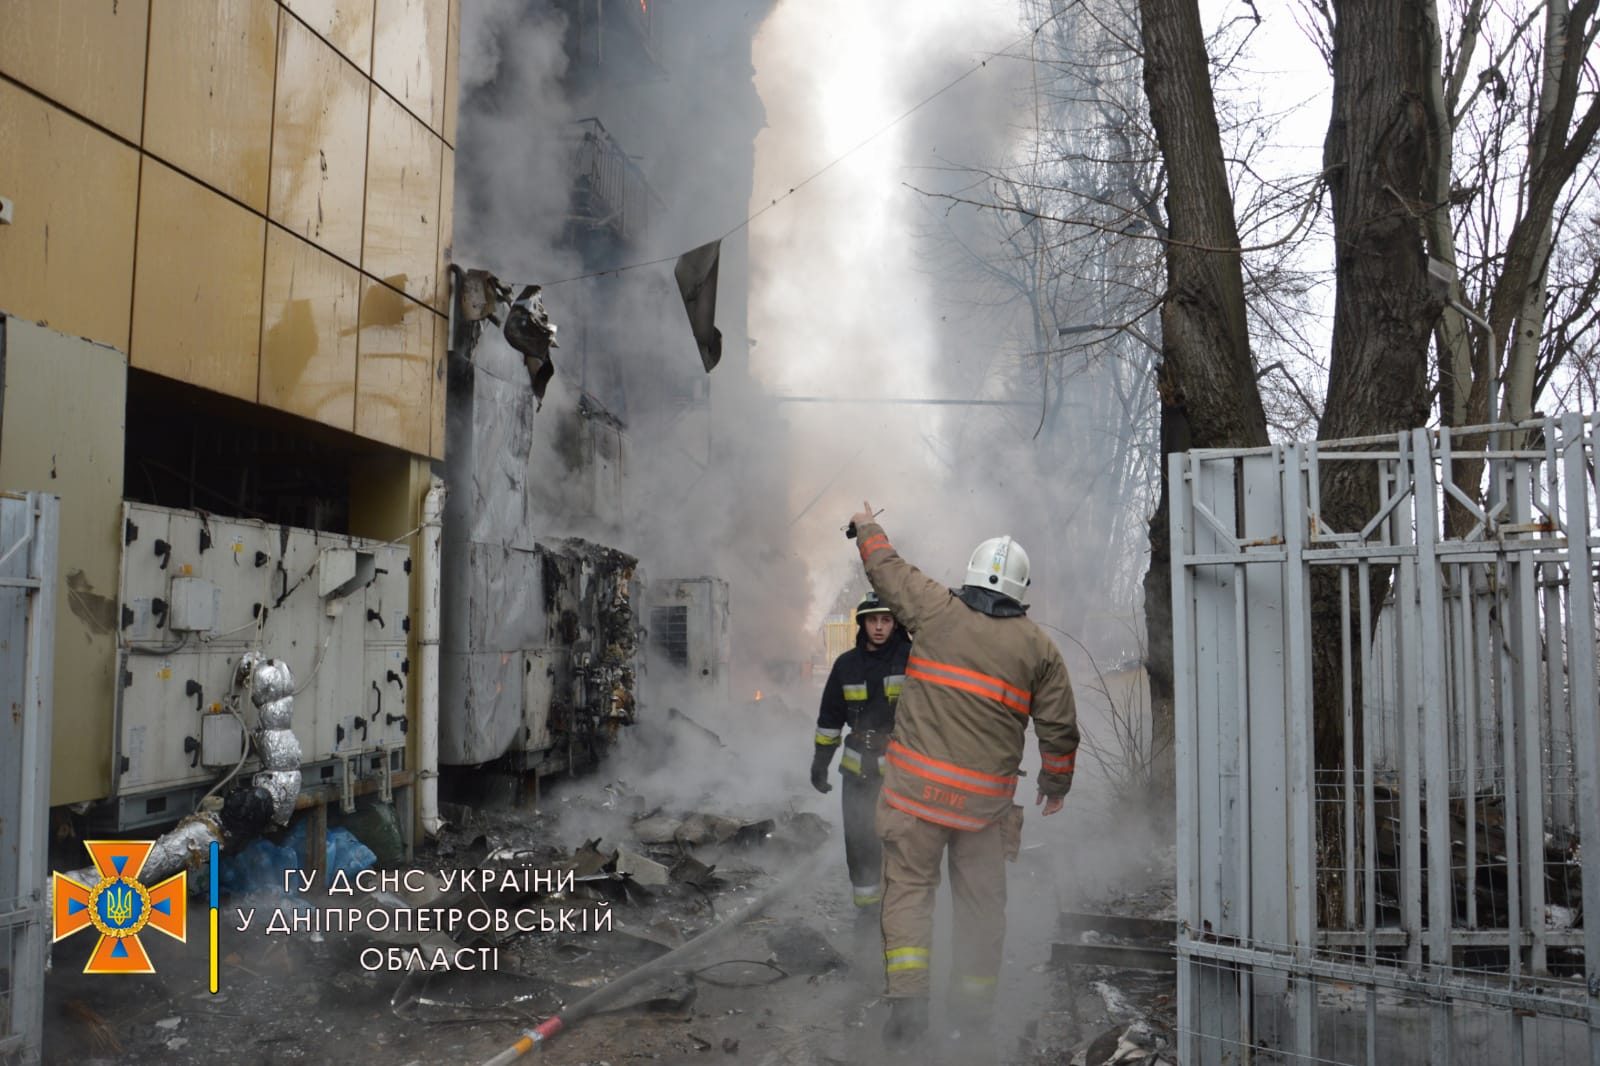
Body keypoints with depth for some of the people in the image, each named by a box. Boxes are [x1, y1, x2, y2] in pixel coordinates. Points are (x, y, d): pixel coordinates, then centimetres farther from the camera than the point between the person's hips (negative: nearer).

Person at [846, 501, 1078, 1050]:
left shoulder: (938, 610, -1)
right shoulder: (1039, 647, 2)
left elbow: (887, 568, 15)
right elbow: (1060, 729, 5)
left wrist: (867, 527, 35)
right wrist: (1056, 785, 21)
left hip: (917, 785, -1)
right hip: (985, 798, 1)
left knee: (909, 887, 3)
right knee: (981, 900, 13)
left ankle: (907, 999, -9)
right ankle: (975, 1010, 20)